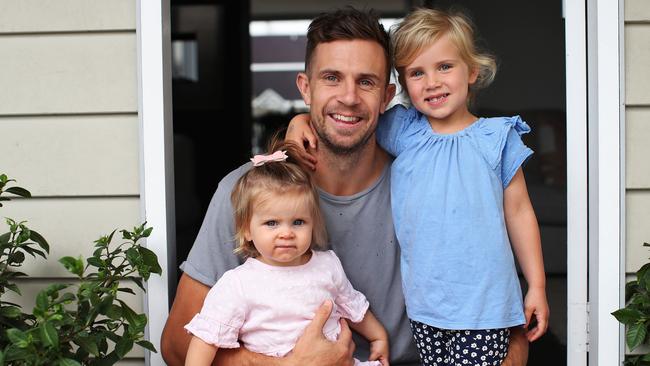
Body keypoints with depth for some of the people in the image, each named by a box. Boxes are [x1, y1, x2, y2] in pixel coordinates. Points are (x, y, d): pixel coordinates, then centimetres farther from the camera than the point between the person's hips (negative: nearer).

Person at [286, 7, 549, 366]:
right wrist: (303, 119, -6)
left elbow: (519, 212, 5)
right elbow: (343, 118, 15)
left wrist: (537, 286, 6)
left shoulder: (496, 139, 0)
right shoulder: (402, 133, 4)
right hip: (425, 306, 2)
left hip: (484, 307, -2)